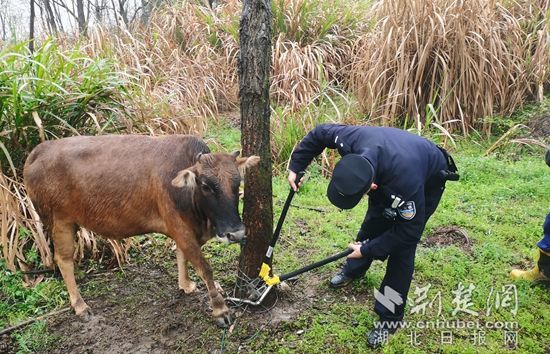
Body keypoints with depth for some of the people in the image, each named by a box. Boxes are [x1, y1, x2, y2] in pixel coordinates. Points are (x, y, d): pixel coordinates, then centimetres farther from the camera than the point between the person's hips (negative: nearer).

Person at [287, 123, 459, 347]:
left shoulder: (405, 182, -47)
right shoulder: (351, 140, -36)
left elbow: (409, 230, -28)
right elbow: (318, 133, -13)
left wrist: (367, 249, -22)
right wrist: (295, 166, -12)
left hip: (428, 179, -5)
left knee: (401, 249, -8)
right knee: (373, 223, 17)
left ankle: (390, 317, 8)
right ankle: (353, 270, 44)